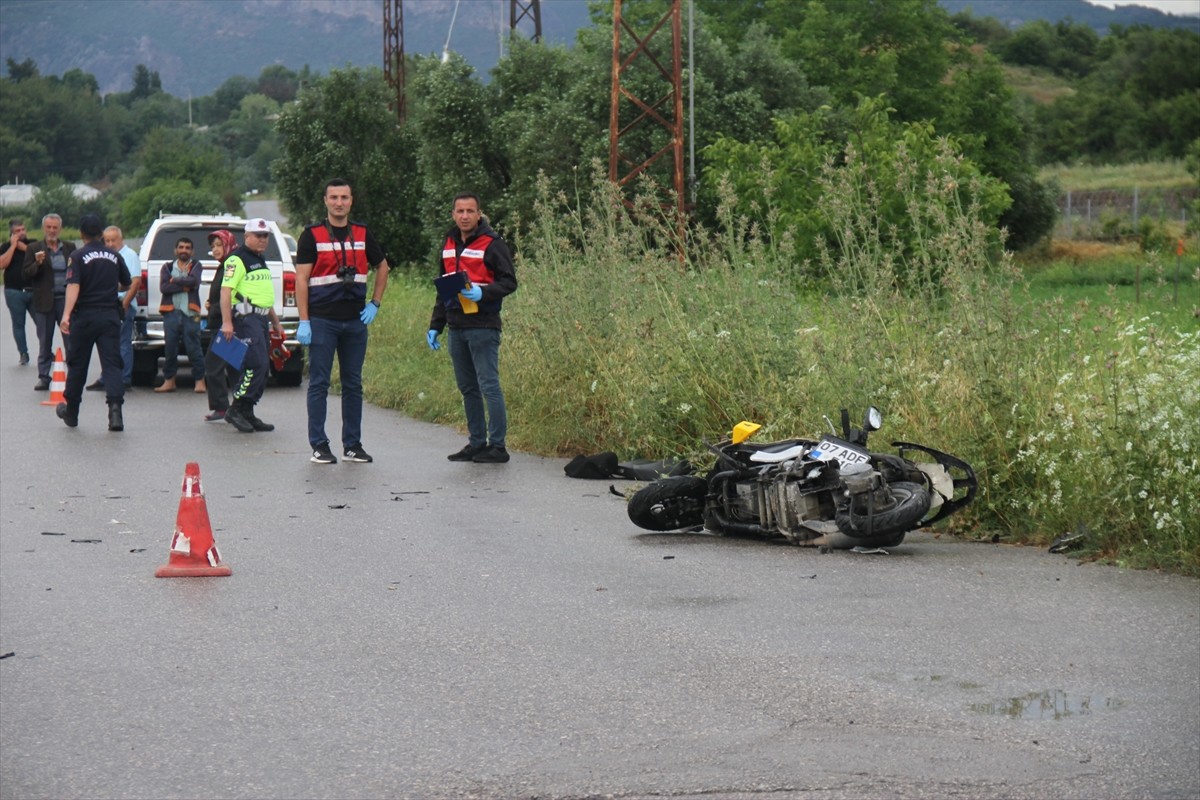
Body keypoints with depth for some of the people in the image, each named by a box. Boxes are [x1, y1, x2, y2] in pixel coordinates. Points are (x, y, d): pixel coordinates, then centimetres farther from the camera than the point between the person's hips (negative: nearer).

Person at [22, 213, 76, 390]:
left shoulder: (69, 248, 9)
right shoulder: (33, 249, 3)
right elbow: (26, 274, -1)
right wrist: (37, 264, -19)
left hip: (66, 300, 1)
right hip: (45, 302, -1)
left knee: (71, 341, 0)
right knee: (44, 343, 6)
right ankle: (44, 377, 12)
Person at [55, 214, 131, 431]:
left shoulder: (78, 256, -6)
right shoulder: (115, 256, 6)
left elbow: (73, 286, -19)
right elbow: (126, 284, 20)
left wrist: (66, 314, -26)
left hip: (85, 316, -2)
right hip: (110, 315, 2)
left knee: (77, 364, 11)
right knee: (111, 363, -3)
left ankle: (71, 412, 24)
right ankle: (115, 406, -24)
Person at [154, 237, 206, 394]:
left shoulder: (196, 266, 11)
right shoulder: (167, 267, 16)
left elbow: (194, 280, -12)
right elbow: (163, 287, -2)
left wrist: (175, 281, -3)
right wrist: (184, 286, -8)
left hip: (190, 313, -2)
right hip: (171, 313, 2)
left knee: (194, 348, -5)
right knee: (170, 348, 5)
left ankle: (200, 381, -1)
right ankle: (169, 381, 13)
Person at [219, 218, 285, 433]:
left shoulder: (260, 260, 23)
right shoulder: (237, 259, -8)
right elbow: (226, 290, -16)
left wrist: (275, 322, 31)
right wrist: (227, 322, -23)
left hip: (260, 318, 10)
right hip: (246, 317, -10)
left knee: (262, 368, 8)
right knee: (257, 364, -17)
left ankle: (247, 415, 13)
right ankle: (236, 410, -12)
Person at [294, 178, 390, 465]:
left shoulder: (362, 234, 9)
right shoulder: (312, 235, -2)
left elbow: (382, 267, 23)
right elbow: (301, 279, -5)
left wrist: (374, 304, 11)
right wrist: (303, 321, -11)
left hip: (356, 321, 4)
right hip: (322, 320, -4)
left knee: (353, 384, 7)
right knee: (319, 384, -1)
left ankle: (353, 444, 13)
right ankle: (319, 445, 3)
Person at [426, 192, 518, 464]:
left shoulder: (492, 244, -6)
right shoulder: (449, 245, 16)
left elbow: (509, 282, -9)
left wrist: (482, 293, -26)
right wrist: (435, 326, 19)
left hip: (483, 327, -7)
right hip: (456, 328, 7)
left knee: (489, 386, -7)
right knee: (468, 388, 11)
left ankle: (497, 446, -3)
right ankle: (476, 443, 18)